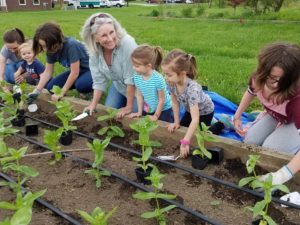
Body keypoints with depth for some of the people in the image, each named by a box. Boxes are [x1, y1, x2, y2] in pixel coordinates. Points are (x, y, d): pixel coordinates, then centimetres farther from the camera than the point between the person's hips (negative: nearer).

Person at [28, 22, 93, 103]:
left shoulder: (71, 45, -32)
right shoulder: (51, 49, -11)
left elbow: (74, 73, -28)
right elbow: (48, 72, -4)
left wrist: (61, 93, -23)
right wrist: (36, 91, -14)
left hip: (90, 69, -7)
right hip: (75, 71, 7)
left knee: (81, 85, -37)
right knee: (51, 87, -5)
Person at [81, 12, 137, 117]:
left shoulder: (127, 43, -36)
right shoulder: (94, 50, -18)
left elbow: (132, 79, -31)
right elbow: (99, 80, -7)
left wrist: (129, 107, -24)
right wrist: (93, 104, -7)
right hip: (118, 85, 5)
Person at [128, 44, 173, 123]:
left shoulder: (158, 79, -29)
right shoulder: (136, 76, -12)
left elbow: (162, 100, -19)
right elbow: (139, 95, 0)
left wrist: (156, 116, -11)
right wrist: (139, 112, 2)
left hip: (163, 110, -5)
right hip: (147, 110, 5)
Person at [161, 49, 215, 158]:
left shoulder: (192, 88, -45)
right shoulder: (172, 82, -28)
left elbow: (195, 119, -47)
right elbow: (175, 102, -9)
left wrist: (185, 142, -50)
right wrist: (176, 122, -9)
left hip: (204, 111, -6)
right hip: (190, 110, 6)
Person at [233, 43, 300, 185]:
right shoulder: (259, 78, -29)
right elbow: (250, 93, -1)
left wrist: (283, 174, -61)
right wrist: (237, 117, 3)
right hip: (275, 115, 5)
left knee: (270, 149, -25)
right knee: (250, 141, -7)